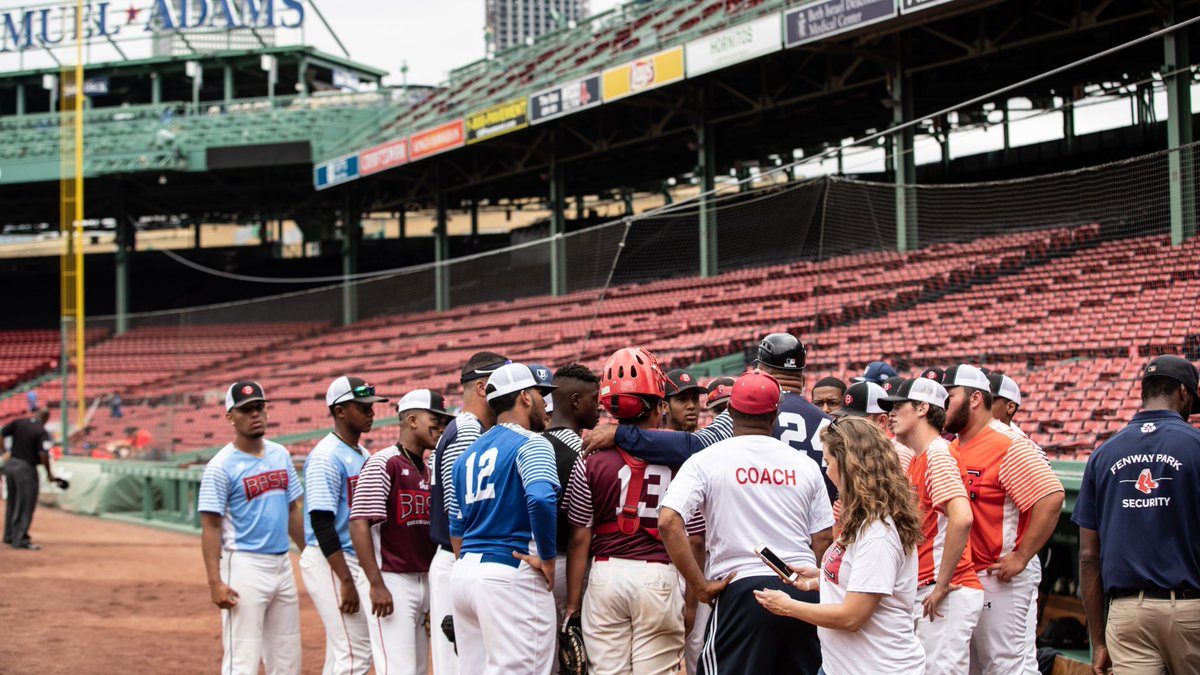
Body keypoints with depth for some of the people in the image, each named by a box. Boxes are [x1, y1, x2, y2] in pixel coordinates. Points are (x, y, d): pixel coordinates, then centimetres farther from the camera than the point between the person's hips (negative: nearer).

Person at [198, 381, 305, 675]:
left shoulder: (281, 455, 10)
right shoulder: (221, 466, -9)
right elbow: (210, 527, -12)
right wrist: (215, 582, -20)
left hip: (283, 565, 7)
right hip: (244, 566, -7)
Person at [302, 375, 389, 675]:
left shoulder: (363, 454, 15)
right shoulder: (326, 457, -14)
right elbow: (321, 524, -20)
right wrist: (346, 581, -23)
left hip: (355, 560, 9)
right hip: (330, 563, -9)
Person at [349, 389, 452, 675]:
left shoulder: (429, 469, 15)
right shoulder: (383, 463, -10)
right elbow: (359, 524, -17)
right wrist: (376, 585, -21)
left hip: (423, 582, 9)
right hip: (391, 581, -9)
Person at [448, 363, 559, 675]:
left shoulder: (468, 453, 18)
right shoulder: (530, 443, -6)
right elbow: (541, 499, -24)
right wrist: (548, 559, -15)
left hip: (464, 572, 8)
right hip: (512, 574, -8)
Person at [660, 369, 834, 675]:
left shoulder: (706, 461, -1)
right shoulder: (804, 464, 8)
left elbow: (668, 522, -13)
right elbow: (823, 538, 7)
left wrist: (700, 586, -9)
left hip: (743, 589, -3)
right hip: (804, 590, 3)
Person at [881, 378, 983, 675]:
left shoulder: (938, 455, -12)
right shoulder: (915, 461, 18)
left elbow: (962, 519, -26)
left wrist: (942, 584, -22)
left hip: (948, 594, -10)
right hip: (923, 592, 10)